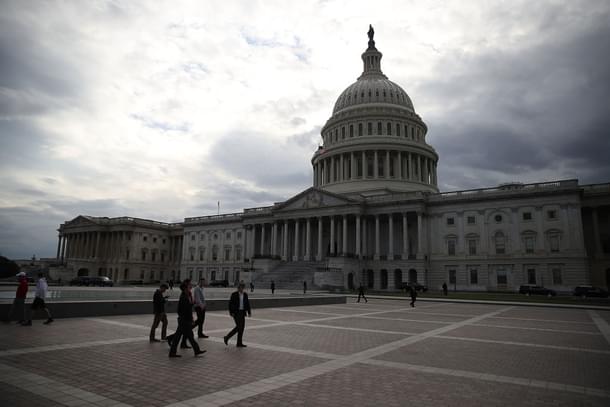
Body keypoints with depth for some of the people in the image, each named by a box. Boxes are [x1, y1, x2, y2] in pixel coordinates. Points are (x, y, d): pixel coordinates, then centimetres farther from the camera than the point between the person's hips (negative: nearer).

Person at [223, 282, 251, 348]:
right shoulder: (234, 294, -8)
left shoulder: (245, 295, 7)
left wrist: (249, 312, 4)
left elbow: (247, 304, 10)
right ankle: (227, 337, 7)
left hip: (242, 312, 6)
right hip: (236, 312, -6)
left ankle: (239, 343, 11)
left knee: (242, 327, 3)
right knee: (239, 326, -11)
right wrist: (231, 312, -13)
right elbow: (230, 304, -8)